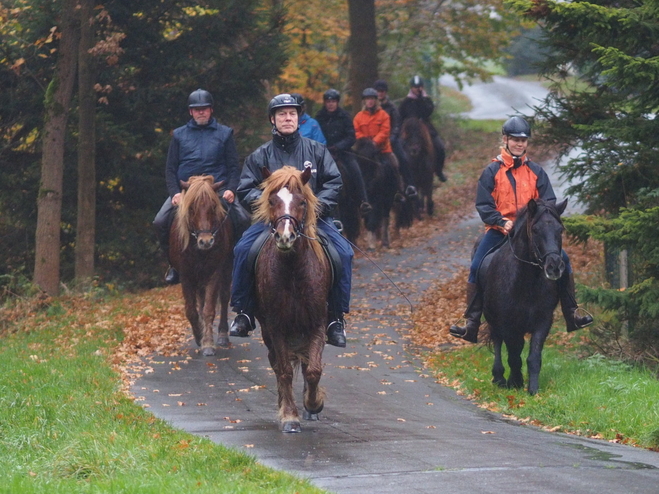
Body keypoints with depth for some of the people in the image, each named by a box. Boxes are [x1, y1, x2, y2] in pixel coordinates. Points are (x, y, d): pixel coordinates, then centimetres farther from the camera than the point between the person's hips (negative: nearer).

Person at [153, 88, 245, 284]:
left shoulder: (225, 133, 13)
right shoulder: (179, 135, 15)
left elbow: (234, 167, 10)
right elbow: (170, 169, 12)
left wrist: (231, 189, -10)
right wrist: (175, 193, -6)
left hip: (218, 190, -1)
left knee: (242, 220, -27)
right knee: (161, 222, -21)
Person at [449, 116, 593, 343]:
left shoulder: (536, 171, 8)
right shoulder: (492, 171, 2)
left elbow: (549, 203, 6)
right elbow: (483, 205, -2)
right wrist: (502, 223, -18)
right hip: (499, 231, -2)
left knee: (562, 259, -13)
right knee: (477, 267, -18)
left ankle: (571, 316, -4)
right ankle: (472, 324, -13)